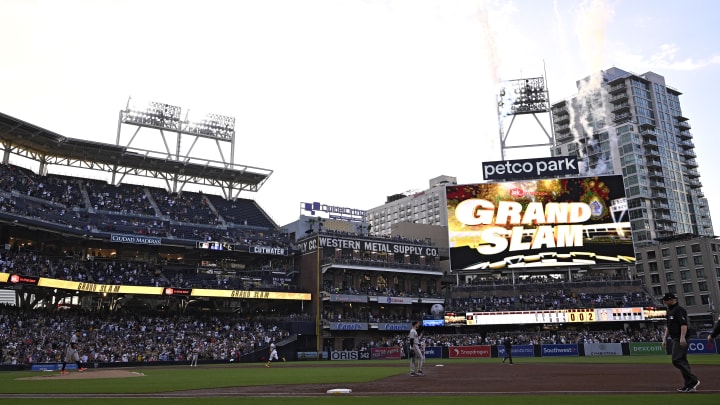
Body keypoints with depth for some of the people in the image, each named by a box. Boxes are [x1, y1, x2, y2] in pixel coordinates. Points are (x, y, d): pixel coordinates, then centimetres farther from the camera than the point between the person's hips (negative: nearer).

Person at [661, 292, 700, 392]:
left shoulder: (679, 310, -10)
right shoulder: (669, 311, 20)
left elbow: (684, 324, -21)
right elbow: (668, 327, 25)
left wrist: (682, 337, -30)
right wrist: (665, 339, 22)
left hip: (681, 340, -10)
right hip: (675, 339, 10)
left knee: (677, 360, -15)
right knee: (682, 361, 10)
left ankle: (693, 380, -12)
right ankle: (689, 385, 13)